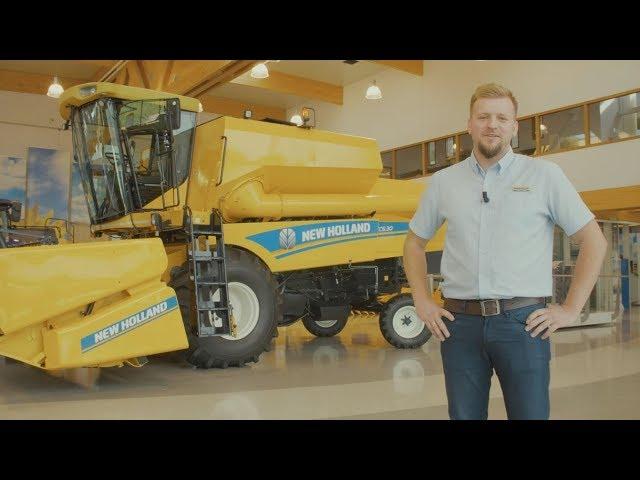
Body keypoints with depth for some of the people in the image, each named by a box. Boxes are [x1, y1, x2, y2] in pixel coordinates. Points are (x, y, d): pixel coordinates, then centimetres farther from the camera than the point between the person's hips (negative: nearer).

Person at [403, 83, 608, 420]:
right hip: (459, 322, 2)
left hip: (523, 320, -1)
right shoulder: (443, 181, 8)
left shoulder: (544, 175, 3)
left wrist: (570, 309, -1)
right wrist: (422, 302, 8)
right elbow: (414, 242, 19)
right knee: (464, 414, 11)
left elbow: (593, 240, 6)